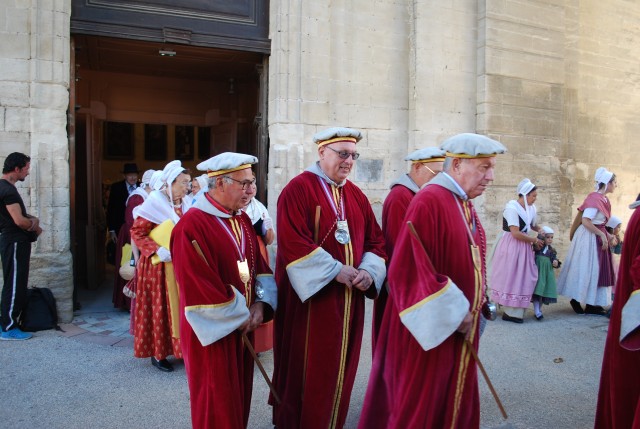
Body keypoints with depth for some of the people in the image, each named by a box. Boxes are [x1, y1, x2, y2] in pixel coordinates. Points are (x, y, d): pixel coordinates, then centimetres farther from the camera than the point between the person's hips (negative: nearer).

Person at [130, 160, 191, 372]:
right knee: (160, 307, 3)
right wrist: (157, 251, -22)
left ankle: (180, 347, 21)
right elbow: (137, 233, -12)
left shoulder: (185, 203, 6)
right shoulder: (154, 202, -12)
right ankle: (158, 354, 14)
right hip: (159, 266, -6)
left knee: (180, 305, 8)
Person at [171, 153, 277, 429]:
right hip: (214, 331, -7)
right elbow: (198, 287, -22)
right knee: (217, 406, 7)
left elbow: (259, 264, 9)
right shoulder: (192, 226, -20)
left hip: (243, 325, 8)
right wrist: (241, 316, -13)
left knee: (239, 397, 19)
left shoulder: (242, 220, 6)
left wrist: (260, 303, -8)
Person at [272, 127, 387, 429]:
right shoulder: (299, 188, -9)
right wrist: (335, 270, -20)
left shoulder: (356, 195, 11)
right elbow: (292, 241, -19)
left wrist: (369, 270, -8)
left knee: (340, 365, 16)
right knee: (308, 367, 5)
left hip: (349, 297, 6)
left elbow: (375, 240, 11)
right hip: (310, 294, -6)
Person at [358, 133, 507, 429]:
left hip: (460, 327, 9)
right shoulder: (429, 201, -21)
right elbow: (409, 269, -26)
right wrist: (454, 313, -19)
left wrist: (478, 303, 12)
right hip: (432, 330, -9)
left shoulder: (464, 204, 9)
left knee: (455, 403, 20)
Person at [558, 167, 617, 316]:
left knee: (596, 269, 11)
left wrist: (608, 235, 9)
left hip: (597, 236, 9)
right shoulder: (595, 198, -18)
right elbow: (586, 221, -24)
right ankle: (577, 300, 11)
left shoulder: (603, 199, 10)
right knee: (587, 269, -2)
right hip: (589, 238, -9)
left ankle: (591, 304, 18)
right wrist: (602, 235, -18)